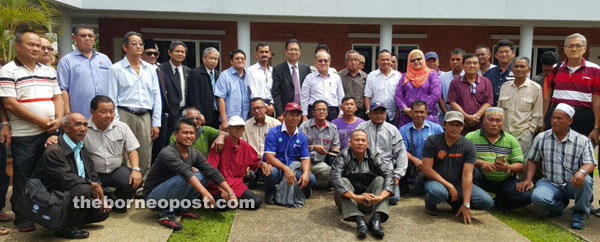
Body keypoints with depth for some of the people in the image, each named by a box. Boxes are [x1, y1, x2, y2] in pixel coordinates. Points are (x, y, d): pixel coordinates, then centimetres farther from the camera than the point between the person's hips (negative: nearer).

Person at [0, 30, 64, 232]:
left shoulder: (49, 71, 15)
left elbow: (58, 97, 12)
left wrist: (58, 119, -6)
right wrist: (39, 121, -13)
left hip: (51, 132, 5)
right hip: (24, 136, -5)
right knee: (23, 178, 3)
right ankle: (23, 218, 14)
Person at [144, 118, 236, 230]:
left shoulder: (194, 154, -3)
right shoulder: (167, 153, -25)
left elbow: (212, 172, -8)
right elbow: (186, 172, -41)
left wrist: (230, 192, -17)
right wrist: (204, 192, -53)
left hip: (172, 194, 7)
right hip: (153, 197, -7)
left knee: (202, 176, -10)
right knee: (183, 178, -32)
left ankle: (181, 208, 2)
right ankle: (166, 214, -16)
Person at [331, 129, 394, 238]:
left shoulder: (374, 157, -2)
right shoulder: (343, 157, -9)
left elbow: (389, 176, -16)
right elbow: (335, 177, -27)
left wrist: (380, 197, -35)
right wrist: (355, 197, -40)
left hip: (370, 202, 2)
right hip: (347, 200, -2)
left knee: (380, 179, -18)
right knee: (343, 181, -25)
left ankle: (376, 219, -37)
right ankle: (359, 220, -41)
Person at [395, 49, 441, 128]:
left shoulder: (431, 75, 10)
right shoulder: (405, 76, 17)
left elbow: (436, 94, -3)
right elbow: (398, 95, 8)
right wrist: (405, 109, -9)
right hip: (407, 116, 2)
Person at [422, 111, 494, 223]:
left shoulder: (468, 146, -5)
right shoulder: (432, 141, -9)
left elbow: (467, 175, -12)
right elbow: (426, 169, -13)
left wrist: (466, 204, -19)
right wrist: (449, 186, -18)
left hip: (458, 184, 3)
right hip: (437, 181, -3)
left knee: (487, 202, -17)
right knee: (438, 192, -39)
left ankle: (456, 203, 12)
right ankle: (430, 202, 0)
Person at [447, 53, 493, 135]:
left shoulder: (486, 82, 11)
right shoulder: (455, 82, 9)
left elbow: (488, 103, 4)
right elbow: (452, 103, 0)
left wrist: (476, 116, -10)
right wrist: (467, 117, -10)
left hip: (480, 124, 1)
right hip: (461, 125, -1)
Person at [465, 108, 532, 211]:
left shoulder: (511, 140, 9)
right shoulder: (471, 137, 0)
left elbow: (520, 165, 3)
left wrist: (508, 168, -19)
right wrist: (480, 163, -26)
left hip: (505, 182, 3)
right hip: (482, 180, -3)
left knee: (527, 195, -19)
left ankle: (499, 202, 11)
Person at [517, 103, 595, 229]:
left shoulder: (583, 141, 0)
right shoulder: (541, 138, 6)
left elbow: (589, 163, -9)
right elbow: (532, 160, 11)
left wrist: (582, 171, -34)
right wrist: (528, 179, -4)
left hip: (573, 184, 0)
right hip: (549, 184, 1)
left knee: (586, 180, -36)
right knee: (537, 197, -32)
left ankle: (579, 213, -5)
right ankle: (560, 204, 8)